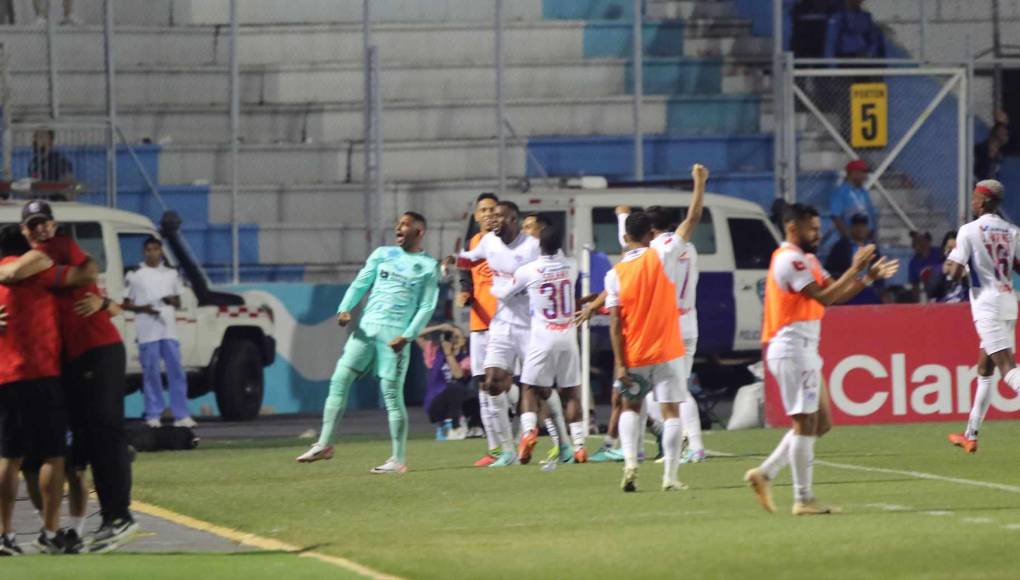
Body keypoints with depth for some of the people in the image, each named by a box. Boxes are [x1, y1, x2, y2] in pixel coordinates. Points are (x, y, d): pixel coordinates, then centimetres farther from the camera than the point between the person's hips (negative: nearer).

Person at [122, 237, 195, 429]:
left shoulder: (171, 274, 14)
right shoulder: (135, 276, 3)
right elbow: (126, 304, 4)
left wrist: (172, 301, -4)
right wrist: (143, 308, -15)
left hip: (169, 329, 3)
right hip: (147, 332, -3)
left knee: (176, 372, 0)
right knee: (151, 373, -2)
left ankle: (181, 415, 2)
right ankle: (153, 415, 4)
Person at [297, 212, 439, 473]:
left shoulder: (428, 266, 3)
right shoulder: (382, 254, 15)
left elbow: (426, 307, -1)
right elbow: (360, 284, 11)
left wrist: (407, 336, -12)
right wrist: (345, 309, -6)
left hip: (395, 334, -4)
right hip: (366, 327, 4)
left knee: (392, 393, -6)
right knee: (339, 380, -3)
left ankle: (399, 459, 1)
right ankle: (325, 444, 2)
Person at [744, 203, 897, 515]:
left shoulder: (806, 260, 19)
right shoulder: (790, 259, -14)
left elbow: (836, 294, 15)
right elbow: (825, 297, -21)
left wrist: (868, 277, 4)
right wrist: (855, 269, -16)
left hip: (804, 350, 10)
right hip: (792, 349, -10)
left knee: (820, 424, 11)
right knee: (806, 424, -7)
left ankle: (764, 473, 11)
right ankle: (803, 499, -3)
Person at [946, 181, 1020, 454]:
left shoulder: (969, 231, -8)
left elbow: (956, 273, -11)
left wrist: (951, 263, 11)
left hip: (987, 305, -7)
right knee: (984, 369, 16)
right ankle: (971, 435, 24)